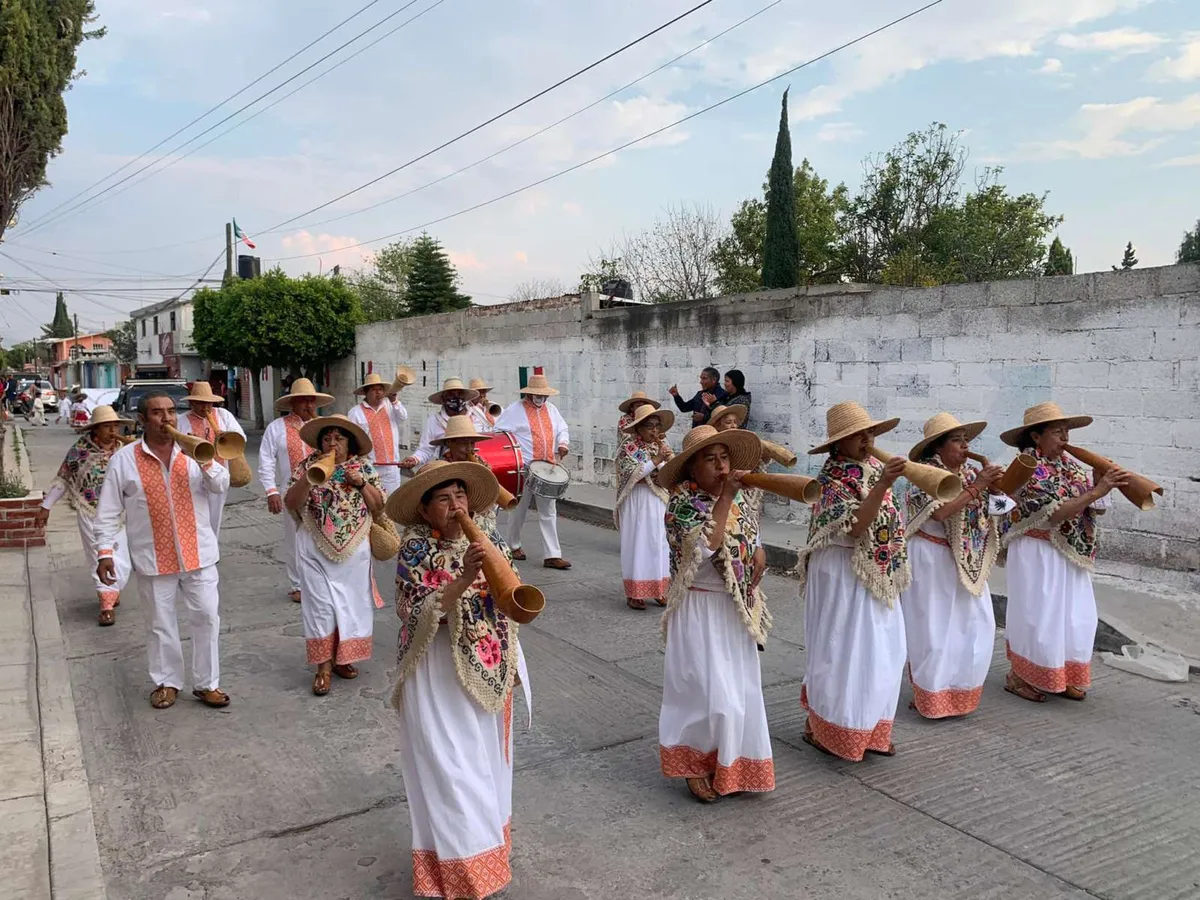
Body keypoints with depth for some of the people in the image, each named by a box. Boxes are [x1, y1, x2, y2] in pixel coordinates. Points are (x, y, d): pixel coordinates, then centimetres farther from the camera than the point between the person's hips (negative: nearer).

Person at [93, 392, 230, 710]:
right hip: (153, 558, -1)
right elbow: (109, 511, 0)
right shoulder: (124, 459, -3)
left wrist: (205, 460, -23)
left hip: (198, 553, 1)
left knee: (206, 618, 5)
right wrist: (105, 551, -5)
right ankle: (167, 682, 29)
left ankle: (207, 683, 19)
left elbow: (221, 486, -8)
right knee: (161, 624, 12)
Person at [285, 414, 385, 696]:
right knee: (320, 604, 0)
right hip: (315, 549, -1)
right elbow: (291, 504, -7)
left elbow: (379, 506, 1)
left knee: (351, 603, 7)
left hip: (353, 549, 1)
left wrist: (361, 482, -14)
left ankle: (342, 658, 24)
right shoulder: (307, 465, 0)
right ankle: (323, 665, 10)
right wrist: (308, 477, -20)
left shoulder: (363, 467, 2)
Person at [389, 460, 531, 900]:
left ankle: (485, 854, 38)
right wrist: (464, 577, -34)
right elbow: (420, 616, -23)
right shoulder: (416, 551, -13)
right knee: (451, 771, 1)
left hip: (488, 671, 6)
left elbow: (511, 607, 8)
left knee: (488, 764, 18)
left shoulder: (489, 546, 1)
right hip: (440, 676, -5)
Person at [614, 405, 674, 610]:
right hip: (637, 503, -5)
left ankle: (659, 589, 18)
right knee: (637, 544, -1)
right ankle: (634, 593, 7)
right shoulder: (629, 447, -6)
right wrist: (656, 460, -21)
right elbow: (632, 474, -18)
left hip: (660, 502, 5)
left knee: (660, 544, 7)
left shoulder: (662, 446, 9)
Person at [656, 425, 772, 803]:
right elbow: (708, 544, -31)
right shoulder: (682, 504, -15)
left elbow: (755, 547, 18)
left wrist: (757, 560, -1)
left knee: (740, 689, 13)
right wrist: (726, 497, -25)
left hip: (736, 610, 7)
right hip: (701, 611, -7)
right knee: (708, 691, -5)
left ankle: (730, 764, 30)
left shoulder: (734, 503, 6)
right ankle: (695, 765, 16)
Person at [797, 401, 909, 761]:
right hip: (842, 574, -8)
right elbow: (854, 527, -28)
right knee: (842, 650, 1)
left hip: (877, 574, 8)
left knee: (879, 651, 13)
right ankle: (821, 726, 17)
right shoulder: (832, 478, -16)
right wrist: (884, 484, -34)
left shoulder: (874, 468, 7)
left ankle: (868, 728, 27)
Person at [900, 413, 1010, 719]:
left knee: (974, 626, 9)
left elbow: (998, 504, 6)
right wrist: (976, 486, -23)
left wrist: (993, 484, -12)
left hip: (966, 562, 7)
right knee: (935, 629, 1)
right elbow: (940, 512, -27)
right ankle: (931, 698, 15)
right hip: (932, 561, -7)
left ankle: (959, 691, 27)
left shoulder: (970, 472, 7)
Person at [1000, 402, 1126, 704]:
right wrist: (1096, 491, -27)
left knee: (1076, 617, 11)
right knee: (1037, 616, 0)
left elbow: (1098, 508, 6)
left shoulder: (1070, 465, 7)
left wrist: (1101, 482, -12)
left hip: (1069, 554, 7)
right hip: (1037, 554, -7)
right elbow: (1053, 513, -25)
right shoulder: (1028, 470, -15)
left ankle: (1062, 676, 26)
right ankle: (1019, 676, 15)